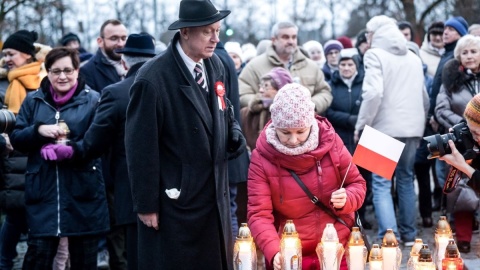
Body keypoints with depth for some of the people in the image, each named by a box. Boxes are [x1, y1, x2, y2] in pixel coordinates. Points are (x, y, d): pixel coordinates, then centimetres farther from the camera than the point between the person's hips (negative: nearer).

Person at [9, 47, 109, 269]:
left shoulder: (92, 100, 2)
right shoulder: (33, 101, 11)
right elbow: (16, 139, 6)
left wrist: (70, 151, -21)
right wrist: (38, 130, -13)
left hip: (82, 191, -1)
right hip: (43, 191, 1)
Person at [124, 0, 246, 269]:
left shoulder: (215, 65, 3)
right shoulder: (153, 79, -20)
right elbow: (141, 147, -16)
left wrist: (235, 135, -2)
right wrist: (146, 204, -12)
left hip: (216, 196, 7)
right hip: (175, 202, -7)